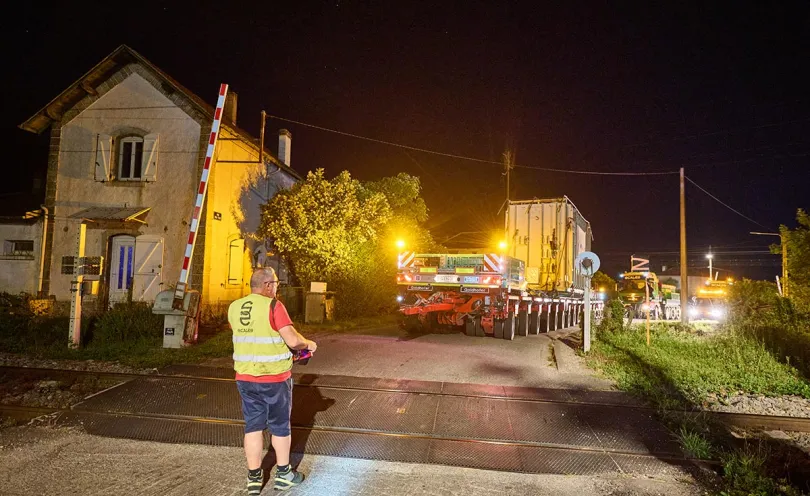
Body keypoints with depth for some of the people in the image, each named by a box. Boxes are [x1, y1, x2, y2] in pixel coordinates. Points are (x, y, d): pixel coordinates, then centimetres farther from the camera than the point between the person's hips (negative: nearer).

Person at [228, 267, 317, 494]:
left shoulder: (234, 308, 2)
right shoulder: (273, 306, -17)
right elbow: (293, 340, -21)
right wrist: (309, 344, -1)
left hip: (245, 377, 5)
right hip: (275, 377, -5)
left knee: (253, 426, 14)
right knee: (280, 426, 12)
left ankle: (254, 478, 20)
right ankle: (283, 475, 26)